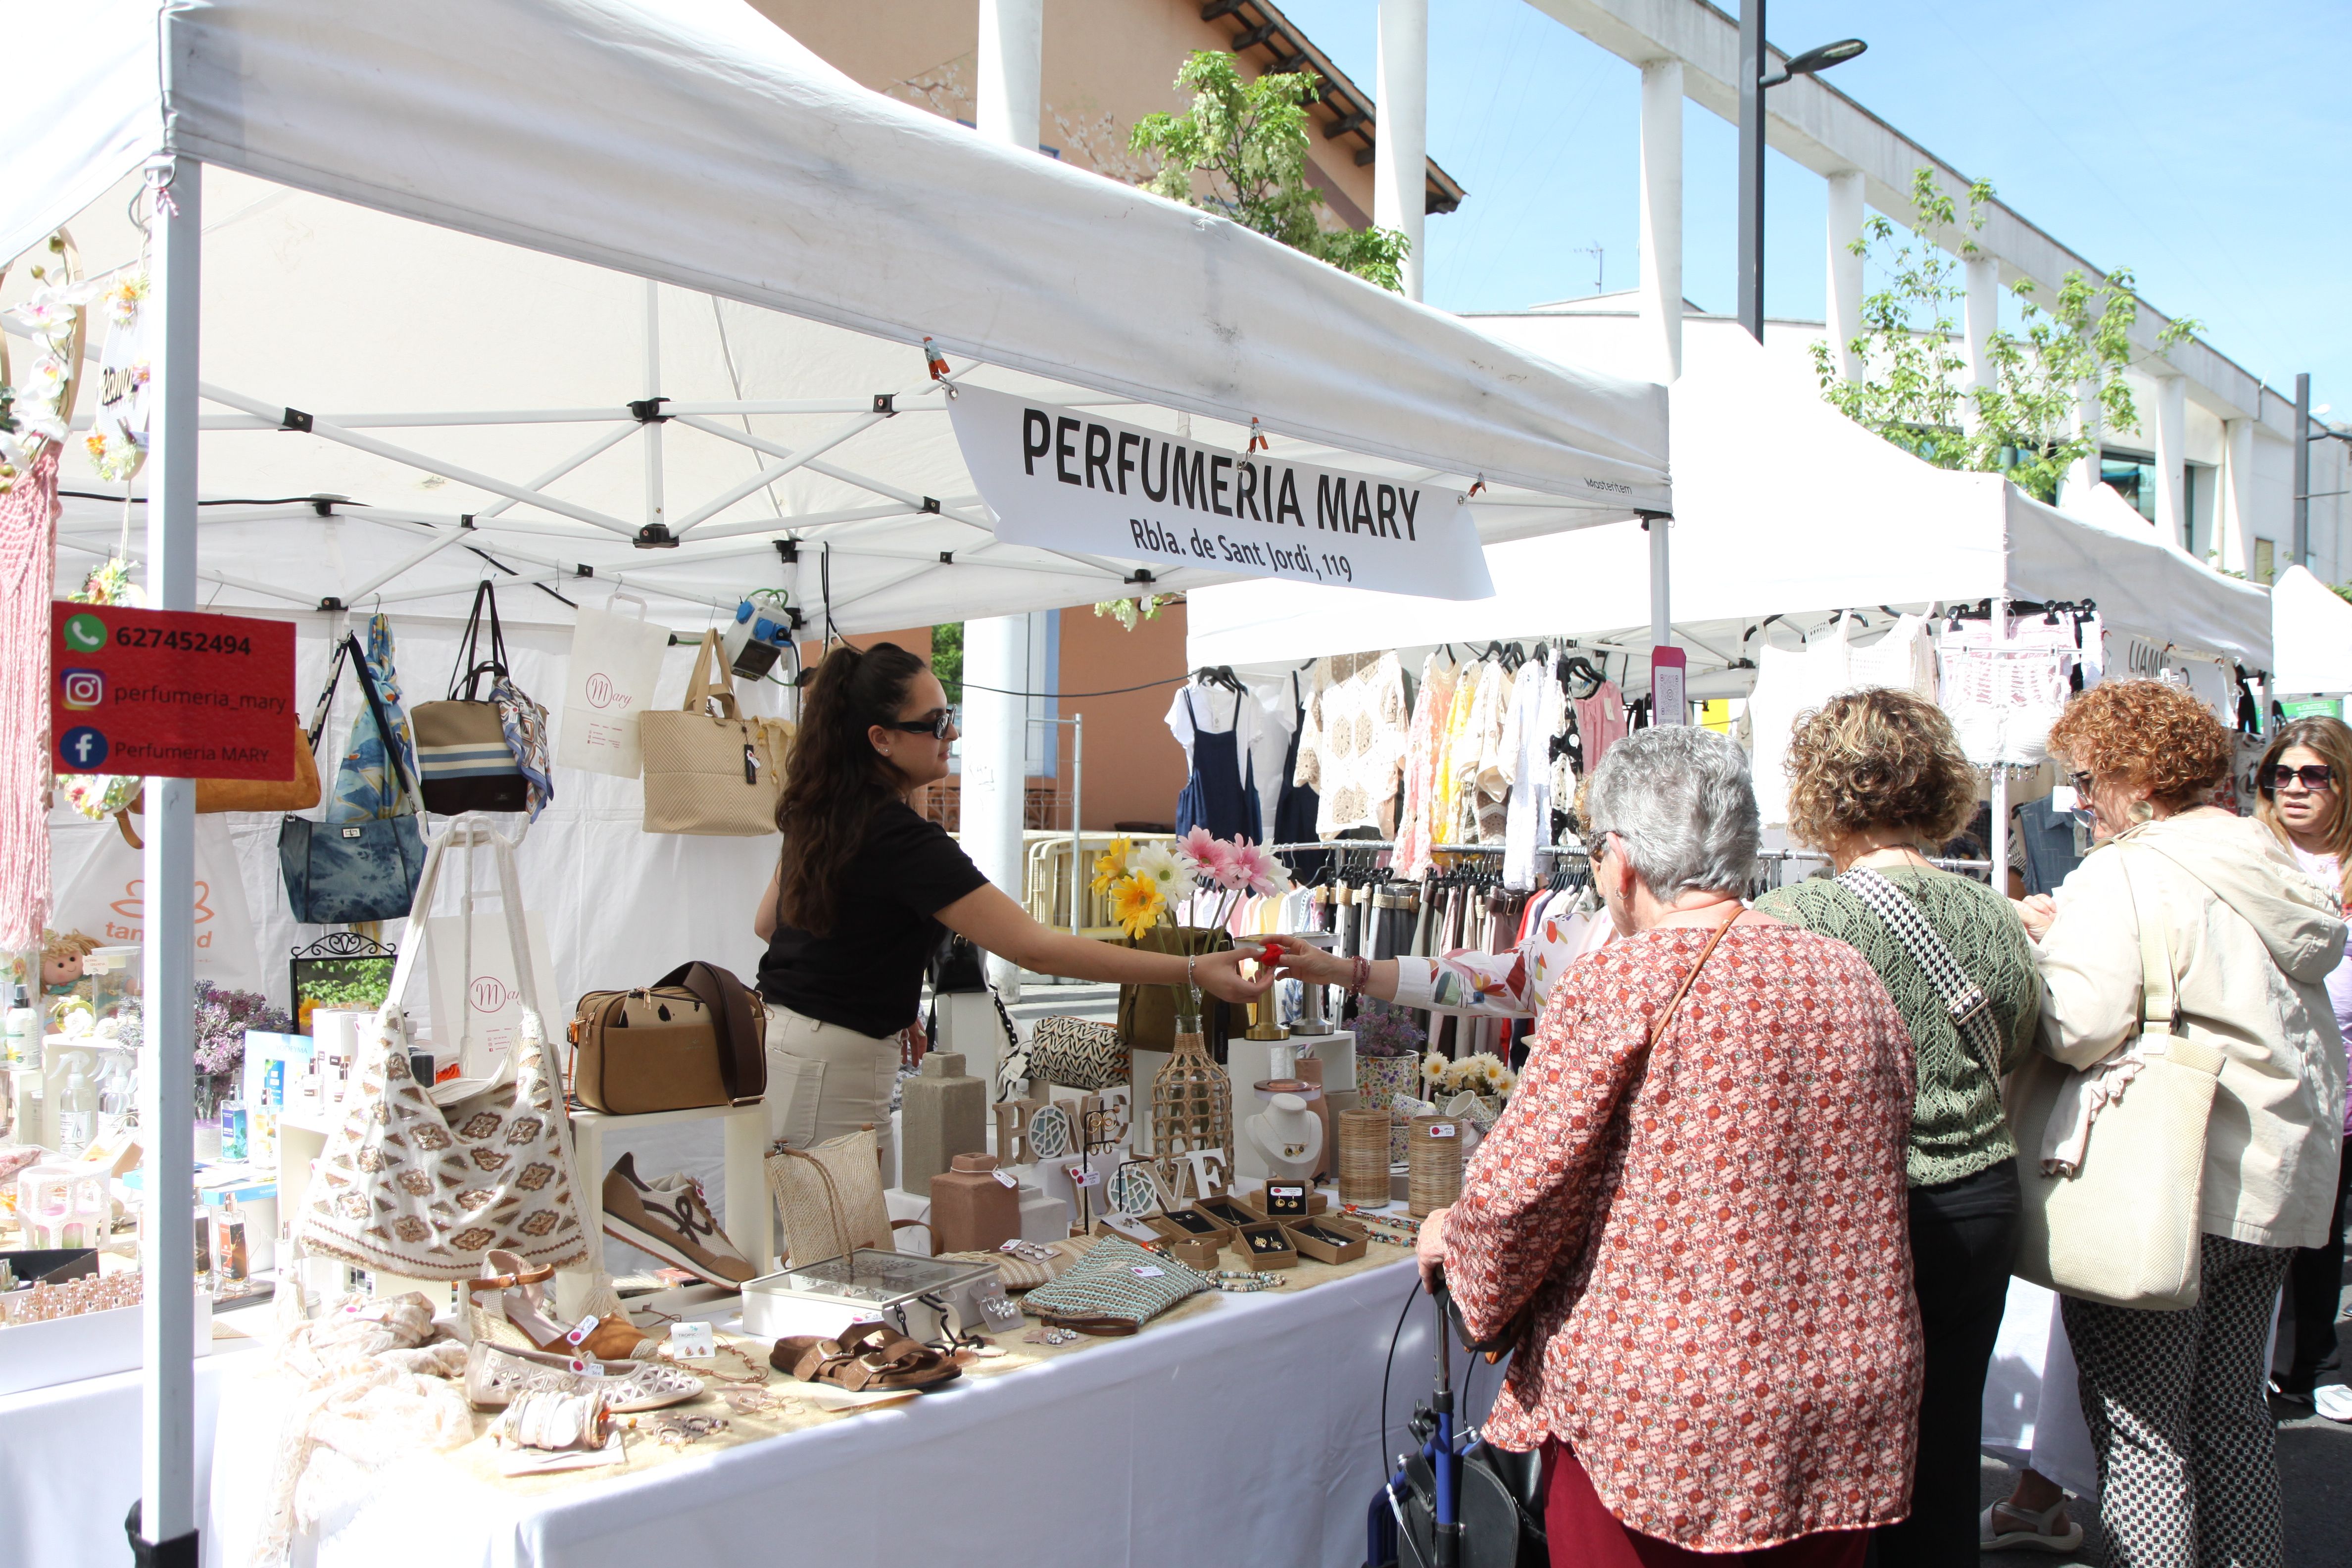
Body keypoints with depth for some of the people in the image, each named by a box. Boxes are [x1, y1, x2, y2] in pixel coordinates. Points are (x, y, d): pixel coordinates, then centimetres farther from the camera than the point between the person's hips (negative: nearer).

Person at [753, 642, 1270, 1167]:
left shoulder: (818, 812, 4)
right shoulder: (898, 837, -25)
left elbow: (767, 923, 17)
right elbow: (1033, 947, -31)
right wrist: (1193, 972, -32)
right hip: (834, 1061, -9)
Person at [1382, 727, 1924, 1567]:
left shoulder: (1615, 984, -15)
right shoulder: (1857, 982, 4)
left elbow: (1520, 1190, -14)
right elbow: (1865, 1197, 13)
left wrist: (1452, 1240, 7)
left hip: (1655, 1416, -6)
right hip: (1847, 1404, 6)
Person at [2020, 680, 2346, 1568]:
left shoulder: (2124, 876, -16)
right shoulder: (2274, 867, 11)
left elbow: (2079, 1027, -24)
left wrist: (2044, 942, -7)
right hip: (2278, 1174, 9)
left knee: (2137, 1424, 0)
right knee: (2231, 1411, 18)